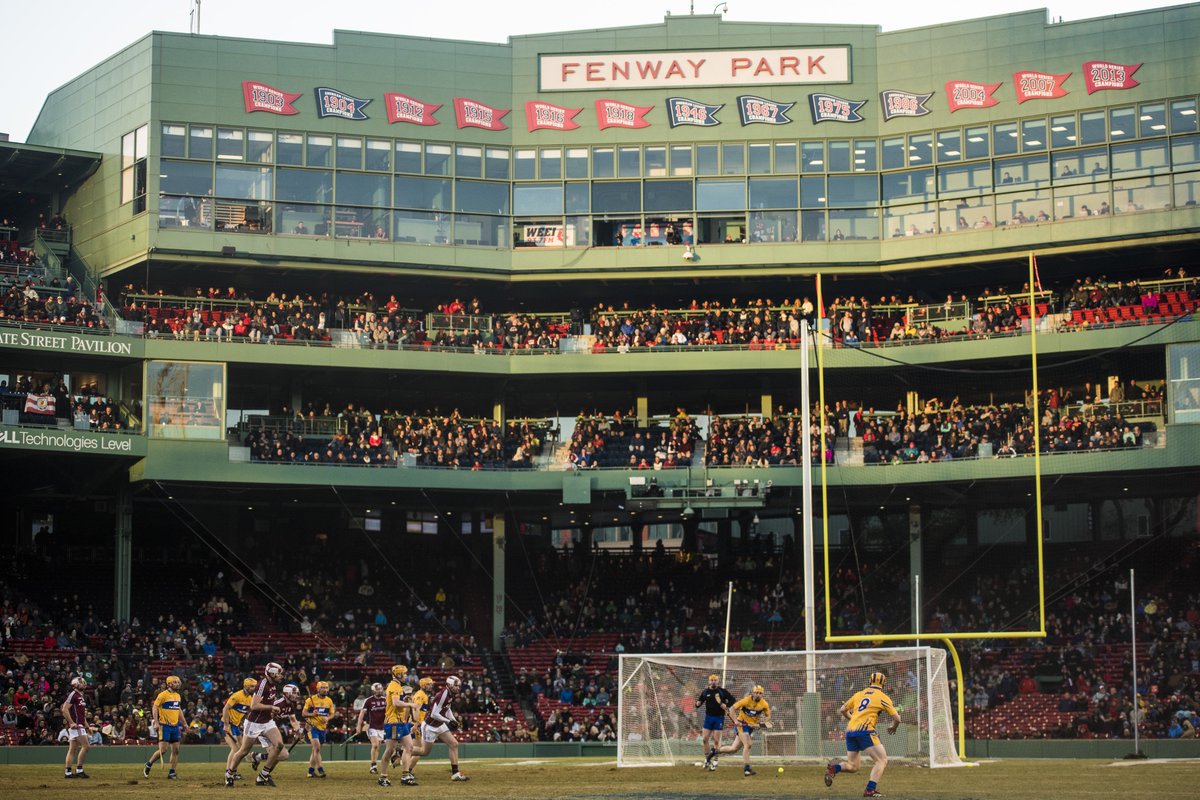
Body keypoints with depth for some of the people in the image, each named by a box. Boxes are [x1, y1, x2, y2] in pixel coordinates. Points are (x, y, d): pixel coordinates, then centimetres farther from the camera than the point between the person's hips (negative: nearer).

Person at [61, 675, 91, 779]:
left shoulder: (81, 696, 21)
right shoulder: (73, 695, -10)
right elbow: (65, 709, -19)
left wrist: (87, 727, 23)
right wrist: (71, 722, -23)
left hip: (80, 726, 10)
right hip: (75, 726, -10)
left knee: (73, 749, 8)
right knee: (85, 745, -14)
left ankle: (68, 772, 8)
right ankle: (79, 770, -10)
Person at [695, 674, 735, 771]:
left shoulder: (722, 691, -6)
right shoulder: (706, 691, 3)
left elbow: (732, 699, -3)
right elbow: (699, 702, 8)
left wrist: (726, 706, -18)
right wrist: (698, 703, -14)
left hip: (719, 717, -4)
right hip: (708, 716, 4)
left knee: (716, 740, -5)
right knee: (705, 739, 1)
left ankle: (715, 760, 5)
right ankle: (708, 759, 16)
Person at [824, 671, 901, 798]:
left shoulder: (859, 695, 20)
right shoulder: (883, 698, 6)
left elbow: (842, 710, 25)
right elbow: (897, 718, 3)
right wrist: (893, 727, 25)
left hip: (850, 731, 6)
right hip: (865, 730, -6)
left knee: (853, 766, 17)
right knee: (882, 760, -2)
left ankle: (834, 768, -11)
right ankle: (870, 790, -19)